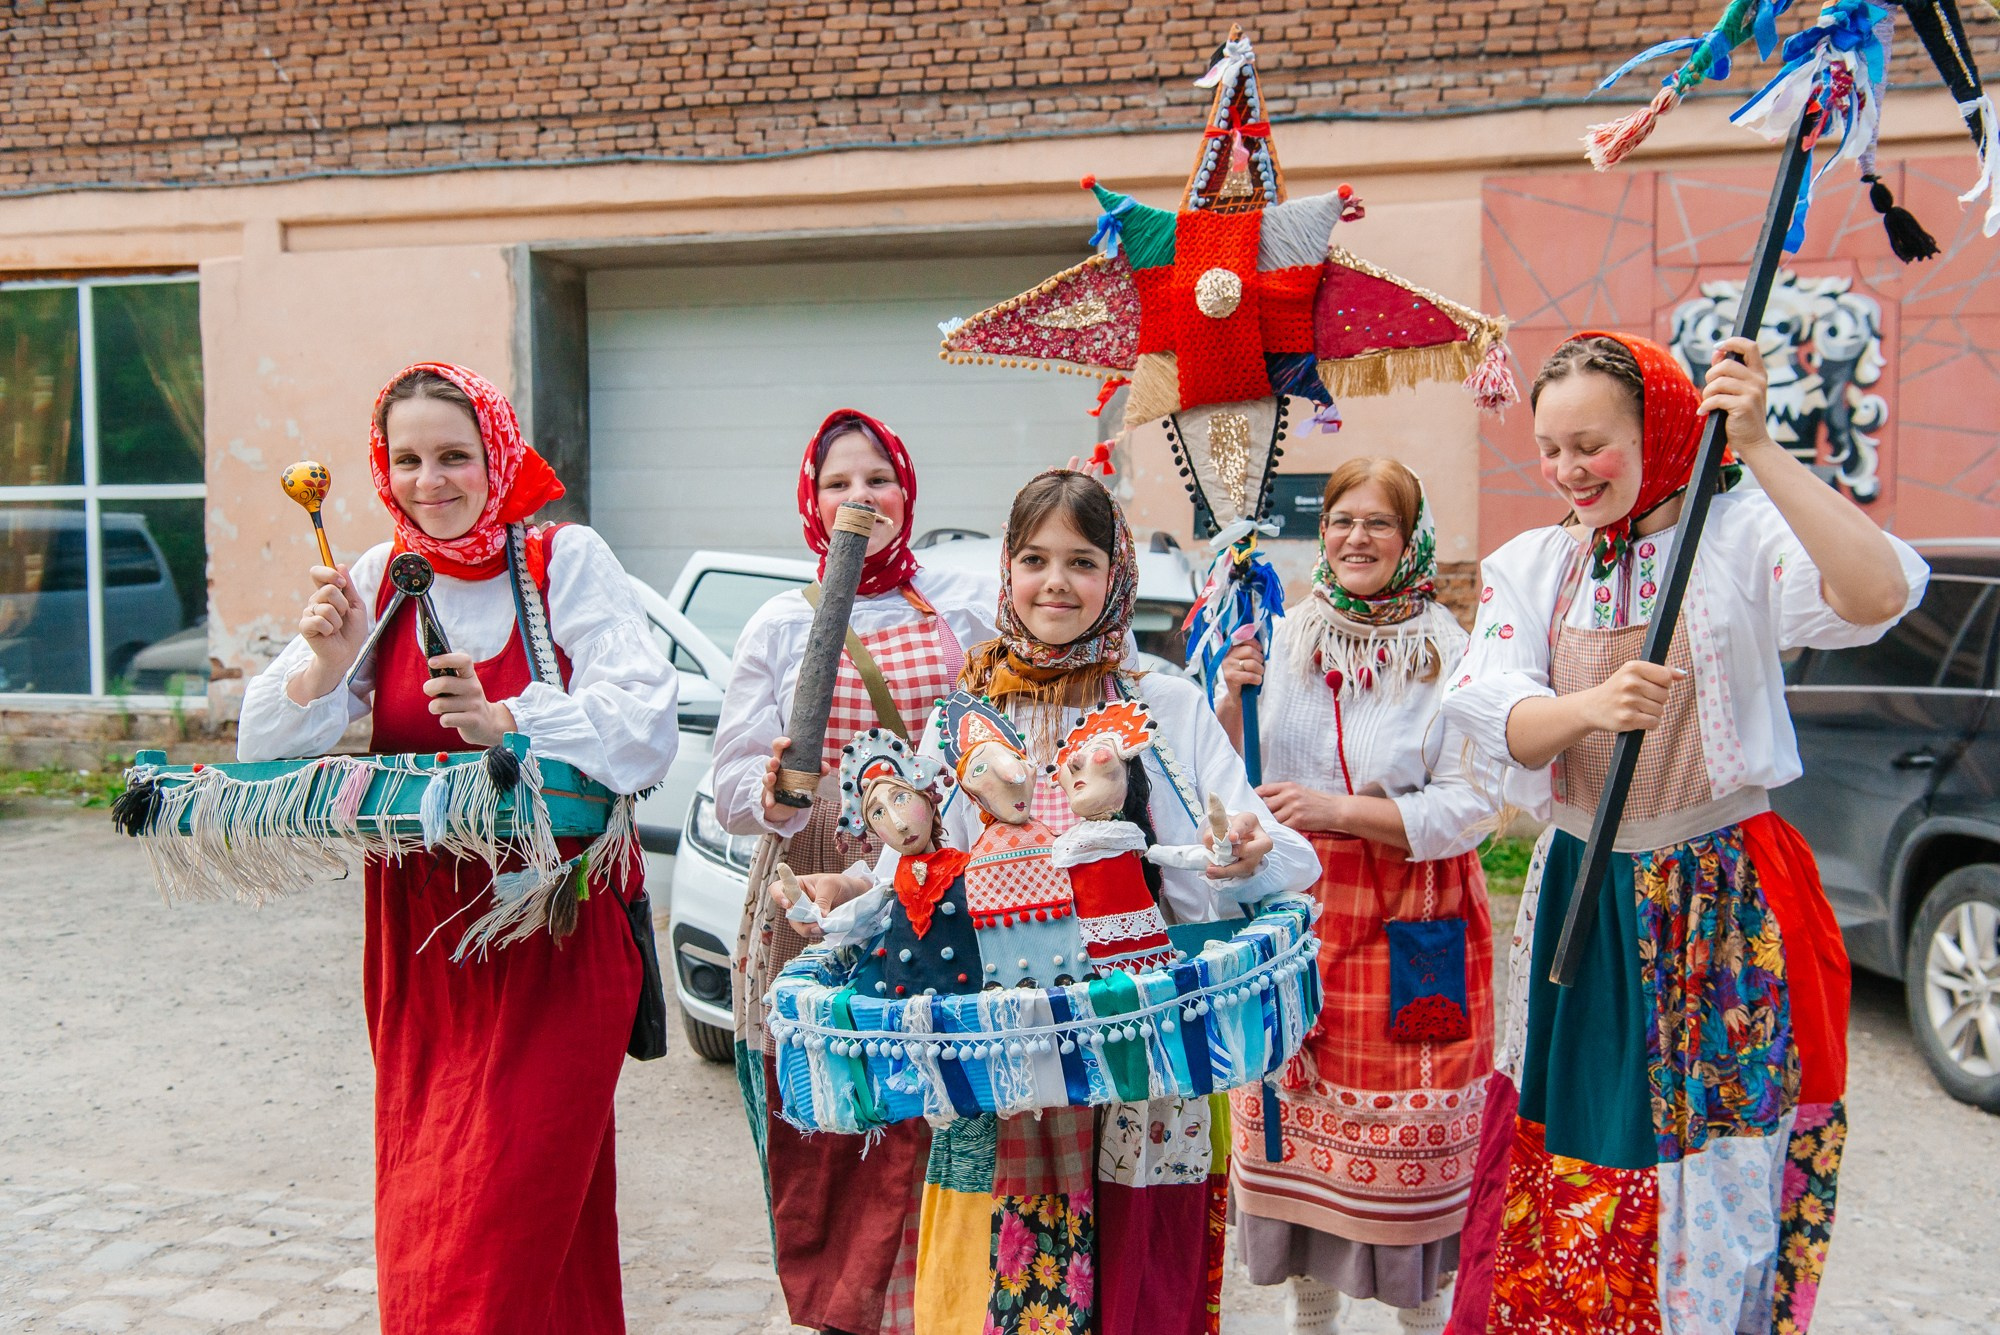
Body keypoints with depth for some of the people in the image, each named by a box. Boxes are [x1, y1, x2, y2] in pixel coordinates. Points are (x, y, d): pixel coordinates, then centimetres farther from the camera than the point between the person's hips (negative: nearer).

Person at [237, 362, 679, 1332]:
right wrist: (327, 665, -14)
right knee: (423, 1213, 10)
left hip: (556, 928, -4)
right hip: (419, 936, 4)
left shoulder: (569, 562, -5)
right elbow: (263, 748, 4)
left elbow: (645, 724, -17)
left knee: (514, 1208, -5)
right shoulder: (377, 578, 6)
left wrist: (504, 723, -29)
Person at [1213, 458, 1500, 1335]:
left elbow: (1471, 803, -9)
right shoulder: (1282, 641, 7)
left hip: (1410, 931, -3)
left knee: (1410, 1131, 1)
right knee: (1295, 1120, 8)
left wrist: (1336, 810, -16)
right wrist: (1232, 703, -9)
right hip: (1293, 917, 3)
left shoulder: (1450, 656, -3)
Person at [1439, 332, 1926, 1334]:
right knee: (1562, 1166, 11)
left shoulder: (1742, 537, -7)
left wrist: (1759, 453, -31)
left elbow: (1878, 595, -27)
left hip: (1727, 904, -4)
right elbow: (1500, 722, -8)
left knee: (1713, 1185, 3)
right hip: (1578, 899, 4)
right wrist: (1590, 707, -29)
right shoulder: (1528, 567, 6)